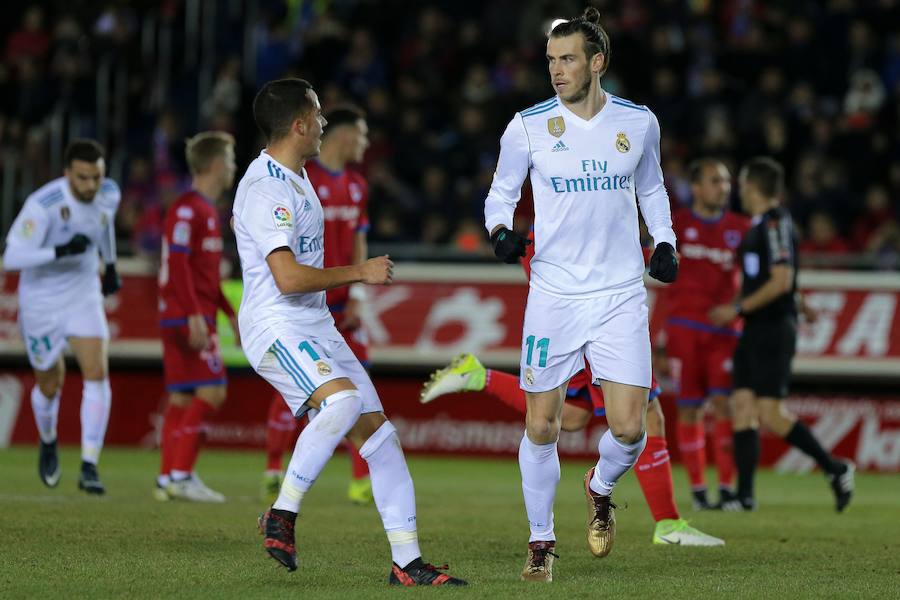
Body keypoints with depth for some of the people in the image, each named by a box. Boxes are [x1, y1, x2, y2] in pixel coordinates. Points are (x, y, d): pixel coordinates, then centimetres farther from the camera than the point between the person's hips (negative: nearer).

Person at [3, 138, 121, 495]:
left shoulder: (109, 195, -8)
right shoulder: (43, 205, -27)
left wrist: (110, 265, 27)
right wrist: (61, 252, -41)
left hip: (84, 297, 3)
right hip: (42, 302, -3)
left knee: (97, 374, -17)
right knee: (50, 386, 11)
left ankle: (89, 467, -16)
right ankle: (48, 444, 45)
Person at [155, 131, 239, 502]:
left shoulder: (207, 210, 19)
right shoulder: (188, 208, -12)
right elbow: (177, 263, -19)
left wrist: (231, 313, 25)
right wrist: (195, 315, -24)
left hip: (196, 317, 10)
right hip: (188, 317, -10)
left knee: (182, 398, 8)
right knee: (211, 391, -13)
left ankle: (168, 480, 8)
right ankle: (180, 475, -14)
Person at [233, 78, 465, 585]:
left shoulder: (295, 175, 15)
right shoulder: (265, 189, -18)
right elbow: (288, 278, -26)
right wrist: (360, 272, -16)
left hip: (315, 326, 10)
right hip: (276, 328, -10)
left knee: (378, 429, 1)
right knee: (344, 401, -33)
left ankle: (407, 562, 2)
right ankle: (283, 515, -20)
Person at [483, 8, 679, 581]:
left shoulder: (638, 122, 2)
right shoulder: (528, 126, -4)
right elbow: (501, 193, 8)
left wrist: (666, 241, 7)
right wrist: (502, 230, -12)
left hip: (621, 296, 1)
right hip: (554, 294, -1)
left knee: (629, 427, -7)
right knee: (541, 426, 0)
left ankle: (601, 489, 27)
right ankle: (541, 539, 20)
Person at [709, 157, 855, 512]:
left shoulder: (776, 223, -13)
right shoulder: (760, 224, 17)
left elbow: (781, 281, -20)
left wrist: (738, 309, -16)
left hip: (774, 330, -10)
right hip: (755, 331, 10)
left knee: (771, 414, -13)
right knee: (743, 405, 3)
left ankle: (836, 469, -2)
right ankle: (745, 496, 2)